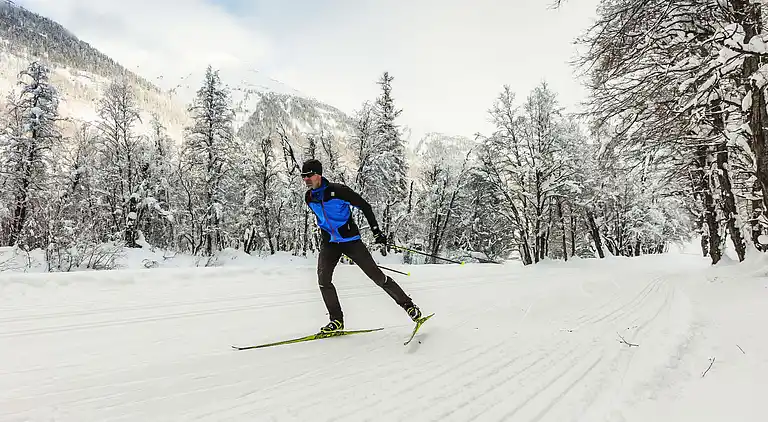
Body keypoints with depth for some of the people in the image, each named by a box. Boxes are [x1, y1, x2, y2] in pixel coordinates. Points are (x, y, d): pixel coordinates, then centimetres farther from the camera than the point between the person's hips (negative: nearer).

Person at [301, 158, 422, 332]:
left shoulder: (338, 190, -17)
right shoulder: (309, 197, 1)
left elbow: (365, 206, -10)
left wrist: (376, 230, -12)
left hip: (350, 240, -5)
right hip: (329, 243, 5)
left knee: (376, 275, -3)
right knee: (323, 279, -12)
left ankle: (408, 305, 10)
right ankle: (336, 319, 2)